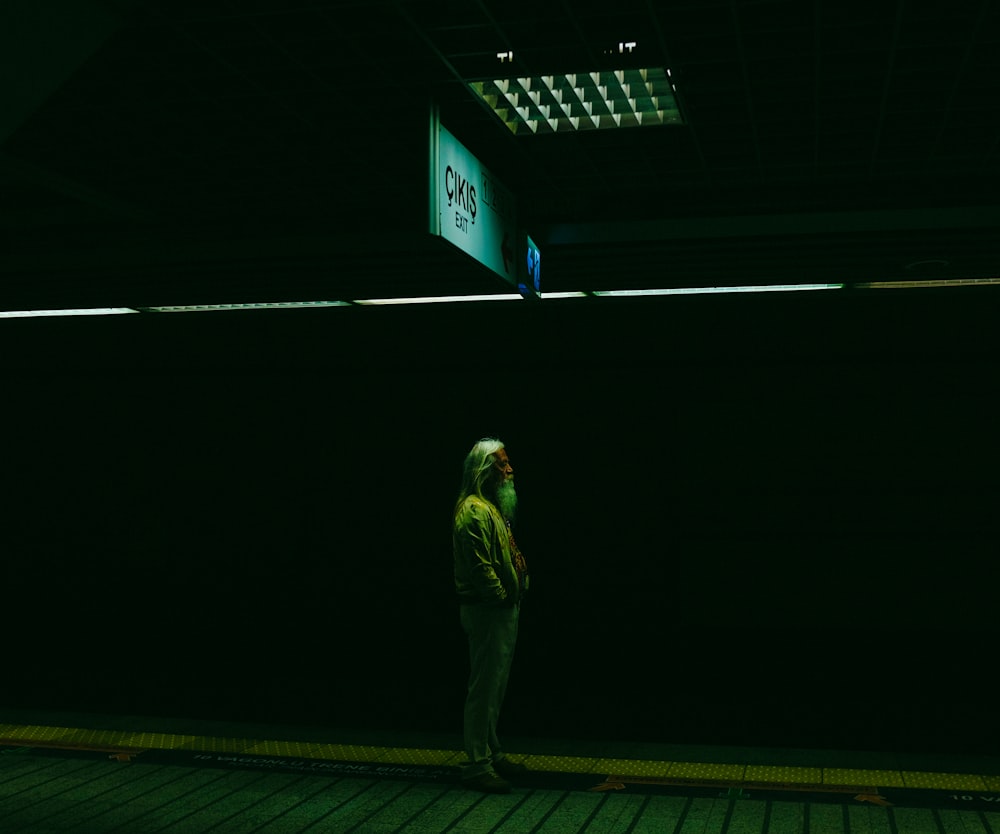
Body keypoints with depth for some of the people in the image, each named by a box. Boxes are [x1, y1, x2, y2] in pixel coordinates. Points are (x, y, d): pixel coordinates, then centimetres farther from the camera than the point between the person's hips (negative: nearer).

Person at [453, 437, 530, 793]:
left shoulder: (495, 507, 17)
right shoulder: (474, 510, -17)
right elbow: (480, 567, -23)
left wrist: (515, 594, 11)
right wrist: (503, 596, -14)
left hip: (503, 609, 10)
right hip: (487, 610, -10)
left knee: (495, 685, 18)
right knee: (484, 687, -5)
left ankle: (492, 753, 29)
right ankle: (477, 765, 2)